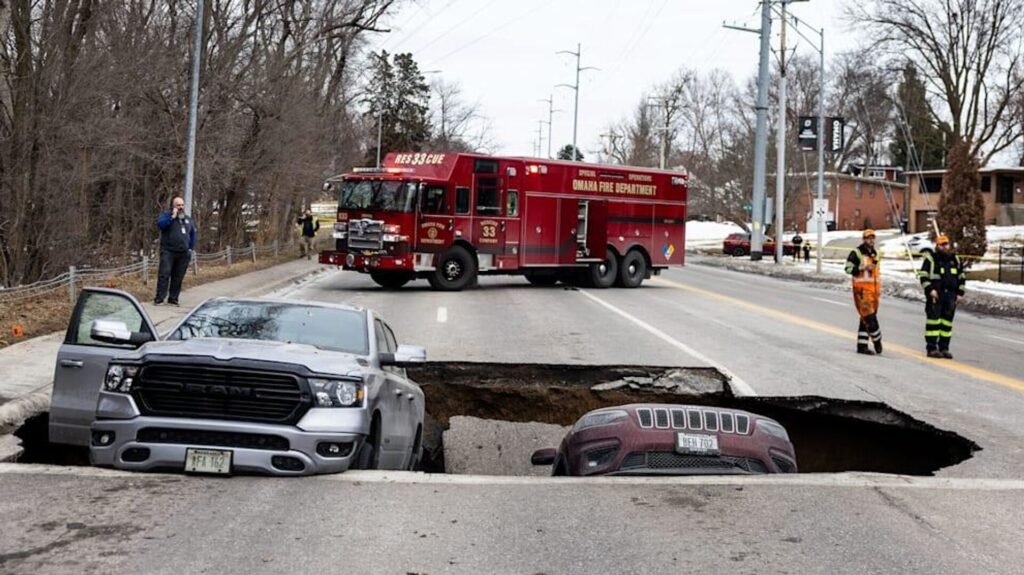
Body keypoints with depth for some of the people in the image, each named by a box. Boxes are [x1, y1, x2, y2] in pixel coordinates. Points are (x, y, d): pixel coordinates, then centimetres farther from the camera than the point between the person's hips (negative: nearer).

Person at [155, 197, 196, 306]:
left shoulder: (188, 219, 17)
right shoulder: (166, 215, 3)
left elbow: (193, 234, 23)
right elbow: (160, 224, -19)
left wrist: (191, 248, 16)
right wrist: (172, 216, -18)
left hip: (183, 254, 4)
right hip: (168, 252, -4)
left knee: (178, 277, 4)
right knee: (164, 274, -11)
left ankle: (173, 298, 11)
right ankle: (159, 298, -9)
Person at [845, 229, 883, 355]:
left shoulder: (874, 254, 19)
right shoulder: (857, 253, -6)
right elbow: (848, 268, -13)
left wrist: (879, 289, 25)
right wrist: (863, 268, -23)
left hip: (873, 290, 8)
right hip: (862, 289, -8)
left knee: (866, 319, 7)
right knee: (869, 316, -16)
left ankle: (862, 345, 10)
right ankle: (876, 339, -1)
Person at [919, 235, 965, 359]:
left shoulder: (955, 260, 16)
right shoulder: (930, 259, -1)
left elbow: (961, 277, 22)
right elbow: (923, 276, -5)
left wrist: (960, 293, 12)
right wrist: (930, 289, -16)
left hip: (950, 295, 5)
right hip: (935, 294, -5)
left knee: (947, 321, 6)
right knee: (934, 320, -7)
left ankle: (944, 348, 12)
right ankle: (931, 348, -5)